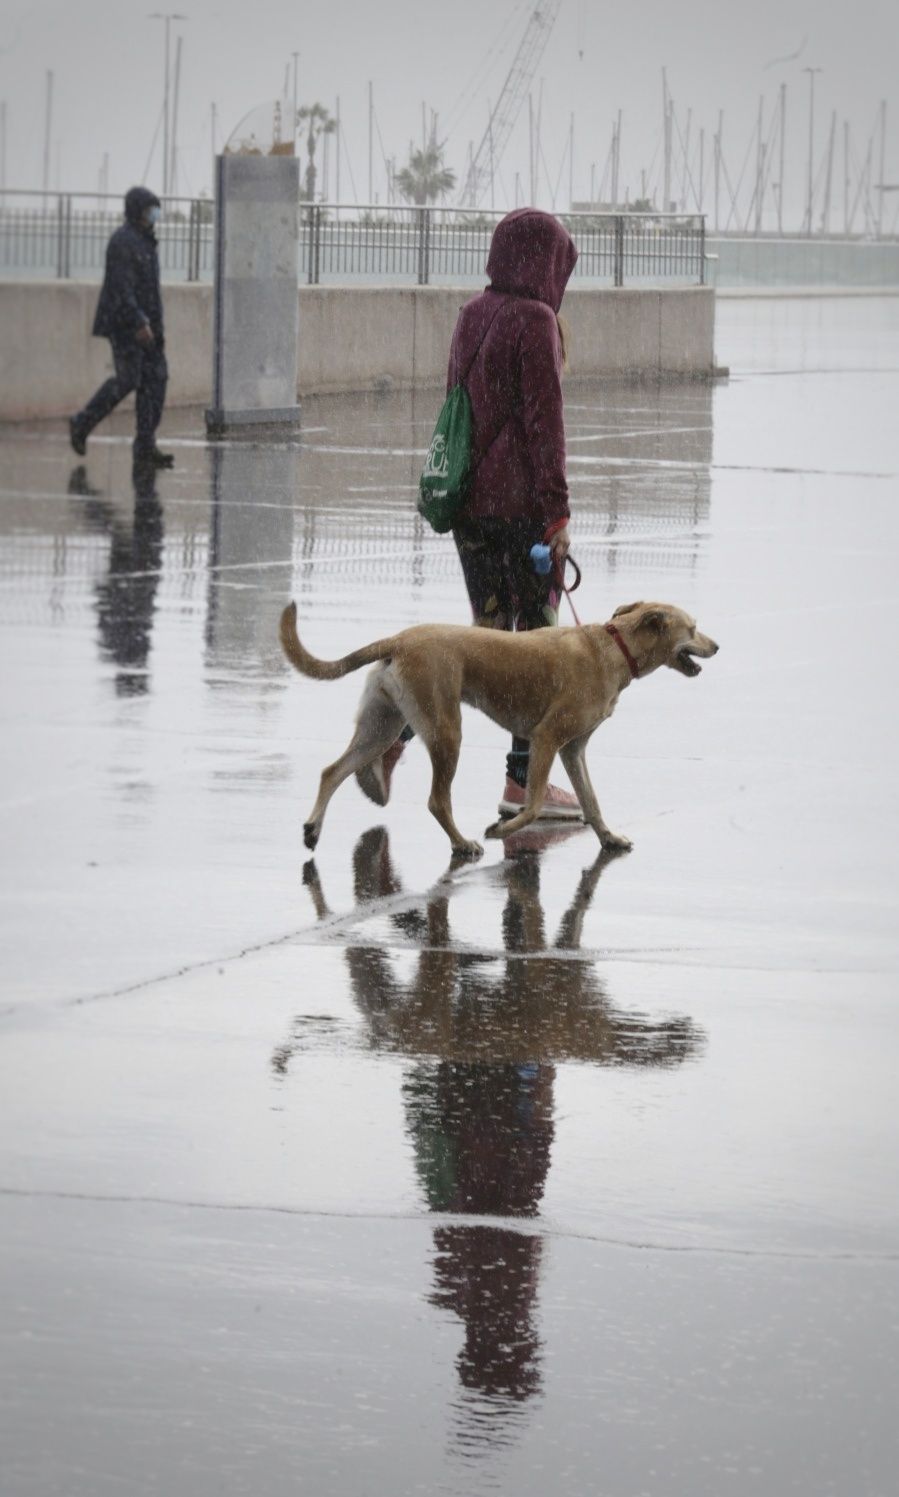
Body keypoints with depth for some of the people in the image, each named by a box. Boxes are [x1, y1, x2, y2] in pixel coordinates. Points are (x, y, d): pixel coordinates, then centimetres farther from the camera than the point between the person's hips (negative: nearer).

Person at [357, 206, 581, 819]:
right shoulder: (535, 320, -12)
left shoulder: (471, 316, 11)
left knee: (487, 632, 12)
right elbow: (544, 419, -15)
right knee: (536, 633, 4)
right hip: (522, 501, -7)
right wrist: (557, 510, -14)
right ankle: (524, 781, 7)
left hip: (468, 498, 7)